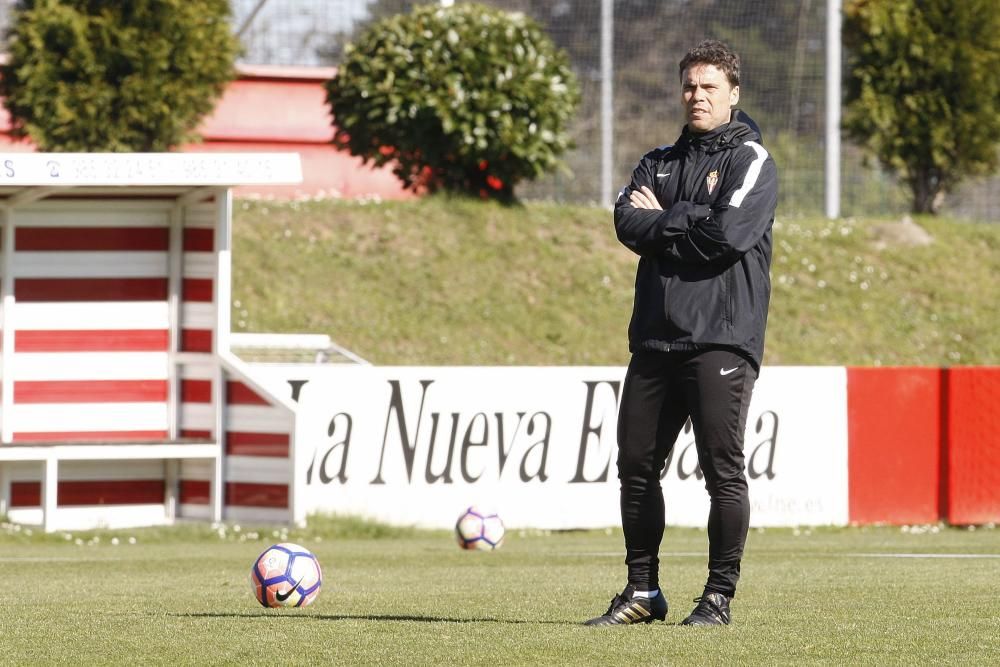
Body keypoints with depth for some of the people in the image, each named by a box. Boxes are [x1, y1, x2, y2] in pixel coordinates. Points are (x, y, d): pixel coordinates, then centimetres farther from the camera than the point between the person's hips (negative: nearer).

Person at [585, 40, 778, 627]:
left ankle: (720, 596, 0)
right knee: (637, 464, 7)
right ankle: (642, 591, 18)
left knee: (723, 469, -7)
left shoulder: (750, 160, 1)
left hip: (722, 338, -6)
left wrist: (662, 220, -3)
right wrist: (687, 225, -10)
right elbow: (628, 224, 1)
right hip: (656, 336, 6)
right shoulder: (661, 162, 18)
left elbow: (729, 233, -15)